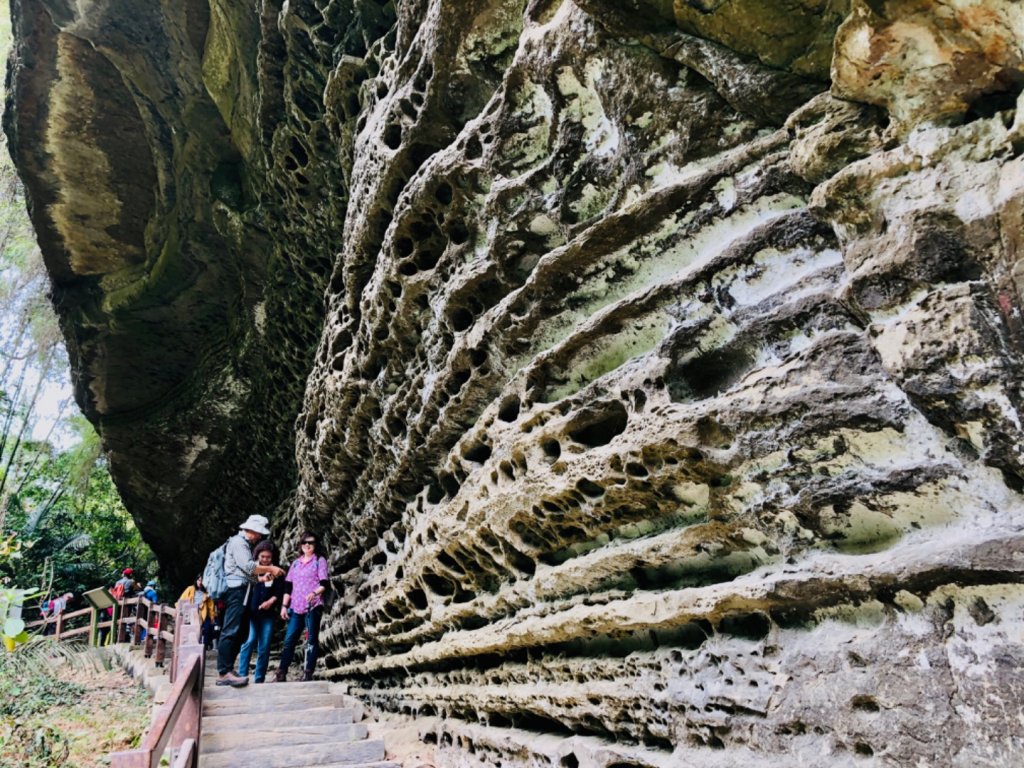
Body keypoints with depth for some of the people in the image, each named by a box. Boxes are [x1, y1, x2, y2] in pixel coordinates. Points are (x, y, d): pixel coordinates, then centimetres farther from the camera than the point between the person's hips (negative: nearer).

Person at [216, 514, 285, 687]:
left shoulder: (245, 544, 24)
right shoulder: (238, 542, -6)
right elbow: (248, 566, -16)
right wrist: (270, 569, -9)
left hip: (243, 592, 11)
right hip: (237, 590, -11)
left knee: (241, 632, 9)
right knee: (231, 631, -15)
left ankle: (227, 669, 12)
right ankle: (224, 673, -19)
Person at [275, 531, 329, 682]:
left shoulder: (320, 560, 2)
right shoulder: (295, 563, 16)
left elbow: (325, 583, -6)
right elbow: (288, 585, 17)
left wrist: (314, 593, -24)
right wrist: (284, 605, 10)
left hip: (313, 606, -4)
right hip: (296, 607, 4)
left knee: (312, 639, -2)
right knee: (289, 640, 2)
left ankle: (308, 674, 1)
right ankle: (281, 674, 7)